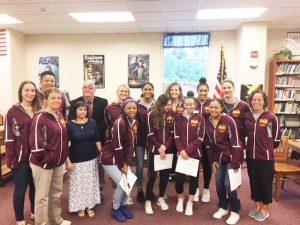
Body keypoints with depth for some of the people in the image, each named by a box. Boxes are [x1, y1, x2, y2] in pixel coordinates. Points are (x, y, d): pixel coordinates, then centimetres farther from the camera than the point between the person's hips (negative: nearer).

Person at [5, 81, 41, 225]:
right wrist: (11, 159, -10)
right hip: (20, 157, -4)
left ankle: (34, 212, 35)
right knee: (20, 188, 6)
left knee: (35, 186, 15)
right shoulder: (13, 111, -5)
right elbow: (9, 137, -7)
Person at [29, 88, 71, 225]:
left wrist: (64, 155, 11)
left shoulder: (60, 116, 6)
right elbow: (35, 143, -21)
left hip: (58, 162, 8)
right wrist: (46, 159, -16)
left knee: (57, 193, 20)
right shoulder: (40, 118, -17)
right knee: (42, 196, 7)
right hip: (43, 163, -7)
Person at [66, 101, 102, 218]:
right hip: (76, 160, -2)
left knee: (90, 182, 12)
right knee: (78, 183, 7)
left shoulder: (92, 122, -1)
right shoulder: (69, 124, -9)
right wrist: (68, 161, -10)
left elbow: (97, 139, 5)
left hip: (91, 158, 3)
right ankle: (80, 207, 26)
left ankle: (89, 206, 28)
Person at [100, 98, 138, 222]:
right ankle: (115, 209, 16)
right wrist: (122, 165, -14)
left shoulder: (134, 122, 0)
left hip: (123, 158, 7)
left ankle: (124, 205, 28)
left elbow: (132, 144, 2)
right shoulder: (120, 122, -25)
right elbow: (117, 146, -24)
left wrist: (127, 163, -4)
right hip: (110, 158, -7)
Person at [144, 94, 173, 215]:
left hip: (167, 149, 4)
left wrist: (165, 146, -12)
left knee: (165, 174, 10)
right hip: (154, 149, -3)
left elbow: (172, 133, 0)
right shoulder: (152, 115, -10)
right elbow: (150, 134, -9)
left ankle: (161, 198, 29)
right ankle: (148, 201, 15)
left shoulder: (171, 114, 0)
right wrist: (159, 148, -12)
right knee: (152, 175, -1)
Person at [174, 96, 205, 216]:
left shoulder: (200, 118, -4)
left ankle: (190, 203, 28)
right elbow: (176, 136, 1)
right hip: (181, 153, 1)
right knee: (179, 177, -3)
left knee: (193, 177, 9)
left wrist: (188, 150, -14)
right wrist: (181, 150, -12)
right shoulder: (178, 118, 2)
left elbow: (200, 138, -7)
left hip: (194, 153, -1)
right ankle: (180, 199, 25)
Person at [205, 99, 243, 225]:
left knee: (228, 184, -6)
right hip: (218, 158, 5)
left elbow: (235, 142, -18)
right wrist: (212, 160, 5)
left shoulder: (228, 121, -18)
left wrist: (235, 162, -18)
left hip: (231, 157, -5)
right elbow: (208, 143, 6)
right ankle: (223, 208, 30)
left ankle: (235, 212, 15)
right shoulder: (207, 122, -1)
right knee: (219, 183, 9)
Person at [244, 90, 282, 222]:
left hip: (266, 156, -4)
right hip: (251, 155, 4)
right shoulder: (247, 116, 1)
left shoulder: (271, 117, -11)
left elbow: (276, 137, -1)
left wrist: (267, 147, 9)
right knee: (254, 181, 15)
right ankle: (257, 206, 33)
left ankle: (265, 209, 28)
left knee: (265, 182, 9)